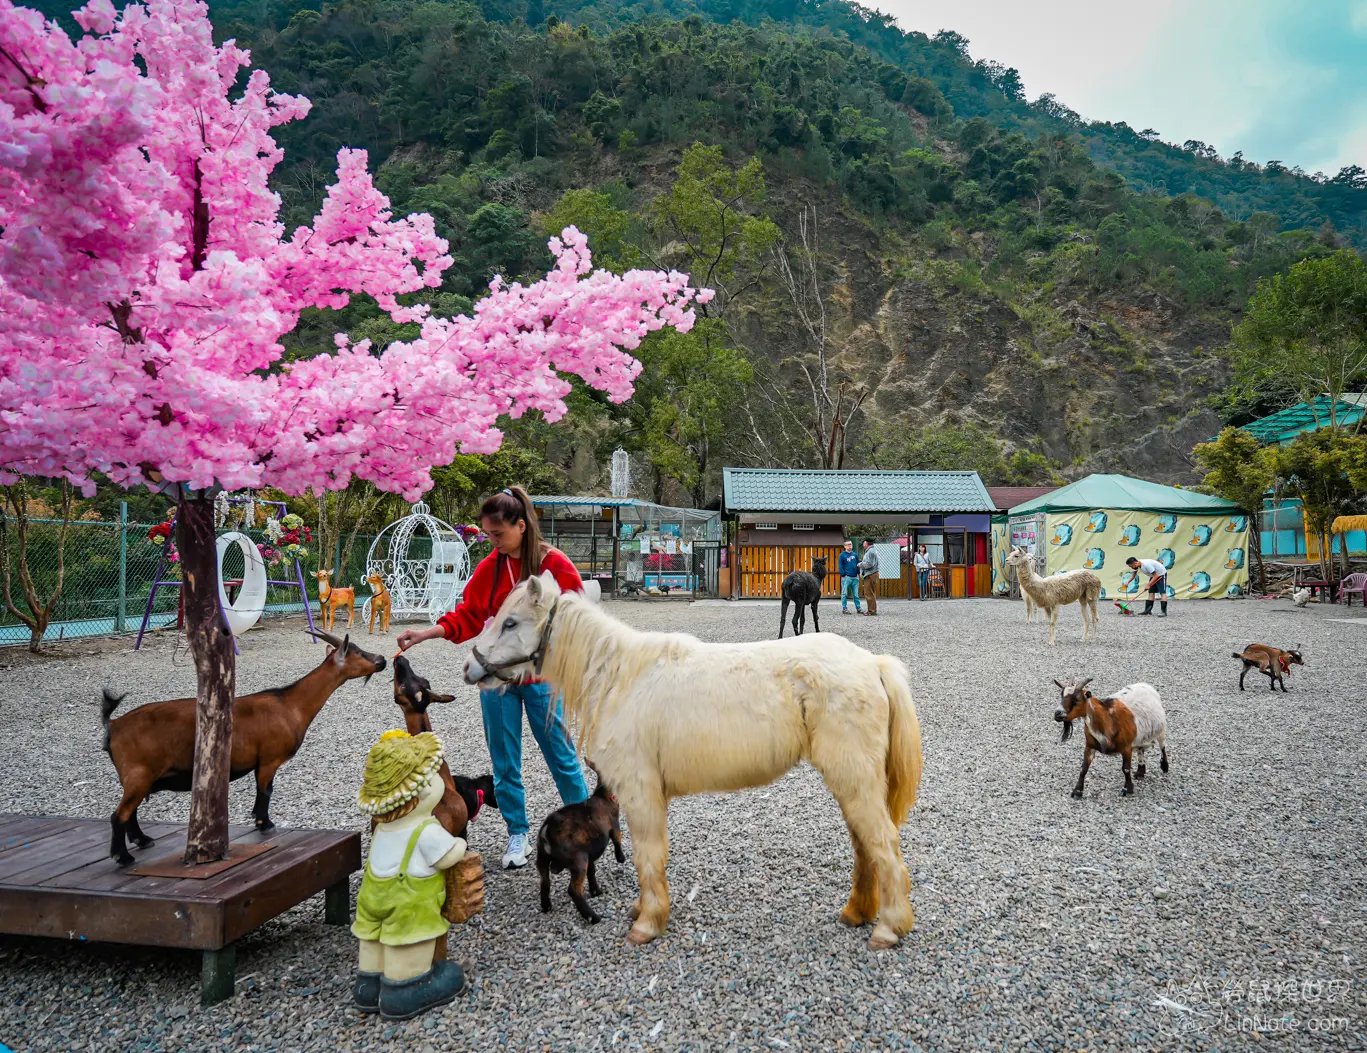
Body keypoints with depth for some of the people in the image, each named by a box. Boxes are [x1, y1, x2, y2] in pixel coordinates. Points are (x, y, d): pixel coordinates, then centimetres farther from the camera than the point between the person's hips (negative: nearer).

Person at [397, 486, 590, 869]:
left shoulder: (555, 564, -9)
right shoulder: (490, 567, 1)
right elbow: (467, 616, 3)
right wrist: (425, 634, -9)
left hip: (542, 678, -3)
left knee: (560, 755, 5)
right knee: (505, 762, 10)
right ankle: (518, 835, 25)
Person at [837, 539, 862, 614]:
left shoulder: (855, 555, 13)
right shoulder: (842, 555, 0)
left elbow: (858, 564, 15)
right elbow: (840, 566, -3)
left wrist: (858, 573, 3)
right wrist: (843, 575, -11)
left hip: (855, 577, 4)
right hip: (846, 577, -4)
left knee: (856, 594, 8)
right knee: (844, 594, -1)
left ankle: (858, 608, 11)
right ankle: (844, 608, 3)